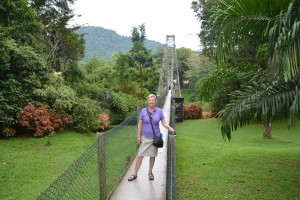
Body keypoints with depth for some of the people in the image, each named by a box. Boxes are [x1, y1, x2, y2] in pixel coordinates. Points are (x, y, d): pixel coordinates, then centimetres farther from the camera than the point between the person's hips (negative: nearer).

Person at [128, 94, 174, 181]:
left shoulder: (159, 111, -3)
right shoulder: (143, 111, -4)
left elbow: (164, 123, -1)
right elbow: (140, 124, 0)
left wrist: (169, 127, -21)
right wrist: (138, 136, -2)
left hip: (155, 137, 1)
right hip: (145, 137, -1)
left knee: (152, 156, 11)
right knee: (140, 155, 0)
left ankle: (150, 172, 30)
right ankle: (135, 174, 14)